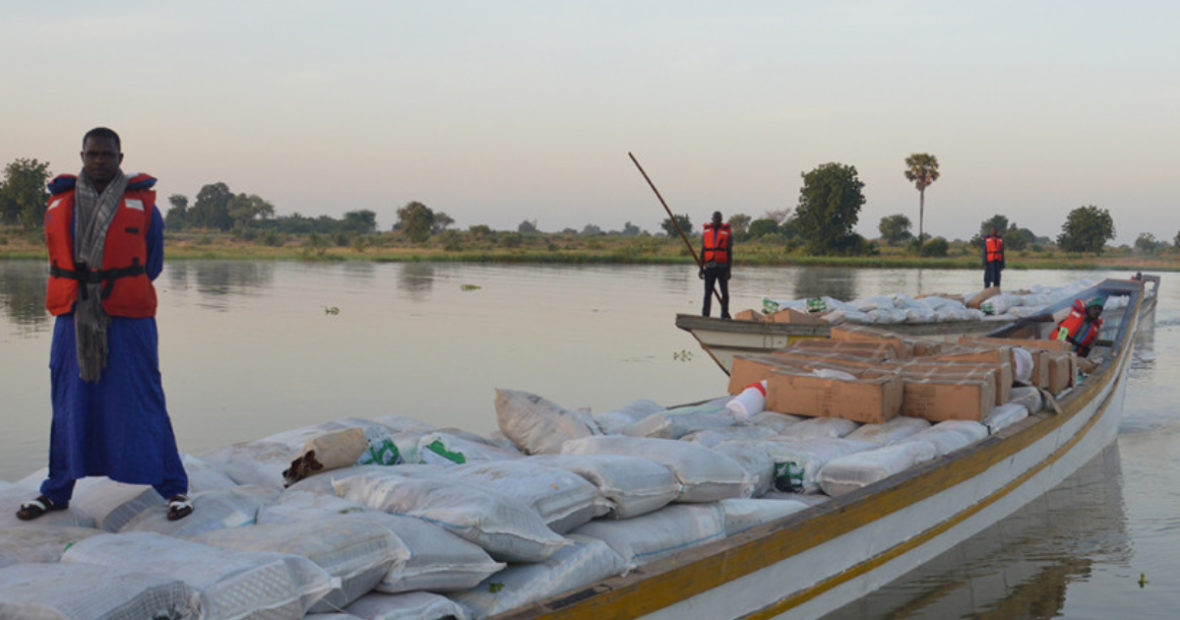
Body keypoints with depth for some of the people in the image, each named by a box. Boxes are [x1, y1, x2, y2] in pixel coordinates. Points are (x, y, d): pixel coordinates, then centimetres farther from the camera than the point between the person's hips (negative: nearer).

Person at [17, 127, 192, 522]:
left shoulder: (141, 203, 2)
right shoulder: (59, 202, 9)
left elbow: (152, 263, 10)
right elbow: (58, 259, 20)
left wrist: (118, 290, 5)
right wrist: (78, 291, 10)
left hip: (127, 319, -3)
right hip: (73, 318, 3)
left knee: (141, 403, -3)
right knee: (68, 405, 10)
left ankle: (173, 488, 7)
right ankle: (57, 491, 22)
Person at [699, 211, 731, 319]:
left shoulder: (727, 233, 1)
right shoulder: (706, 231, 9)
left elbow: (730, 253, -1)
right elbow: (702, 252, 11)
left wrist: (729, 270, -7)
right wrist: (701, 269, 6)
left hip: (722, 267, -2)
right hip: (709, 267, 2)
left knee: (725, 293, 0)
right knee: (707, 294, 5)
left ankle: (724, 316, 7)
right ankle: (705, 316, 8)